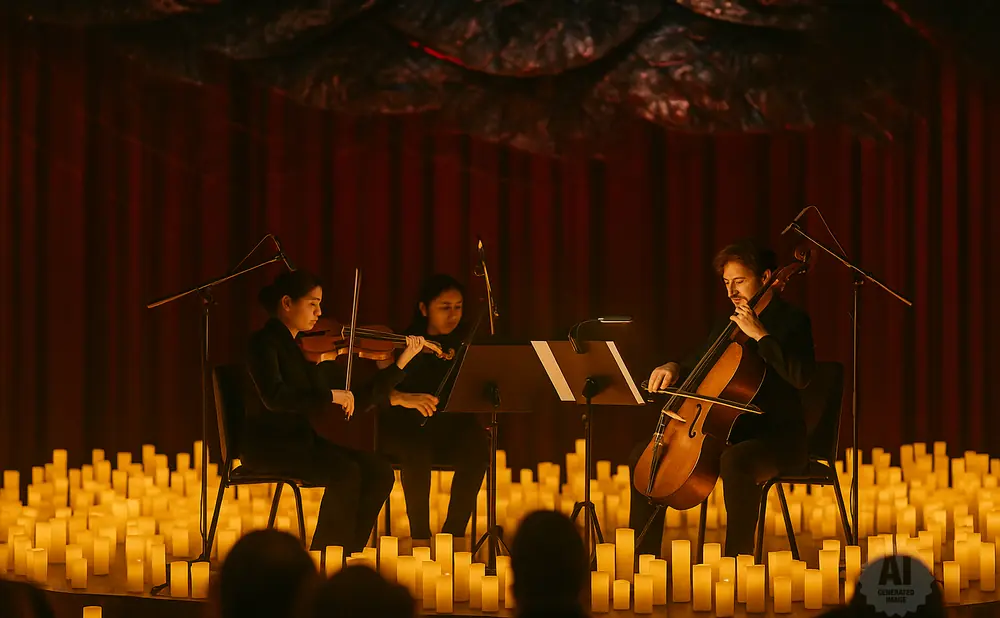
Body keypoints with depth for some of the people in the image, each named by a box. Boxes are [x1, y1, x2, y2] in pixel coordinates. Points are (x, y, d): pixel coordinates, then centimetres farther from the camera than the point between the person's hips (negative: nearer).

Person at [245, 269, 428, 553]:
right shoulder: (264, 343, -8)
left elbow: (361, 397, 14)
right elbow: (274, 397, -27)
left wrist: (403, 361, 10)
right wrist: (330, 396, -24)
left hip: (305, 440, 8)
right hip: (268, 443, -8)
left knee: (379, 471, -10)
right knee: (346, 473, -27)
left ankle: (347, 555, -6)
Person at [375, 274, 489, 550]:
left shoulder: (465, 344, 5)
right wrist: (402, 398, -39)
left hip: (449, 429, 2)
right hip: (403, 428, -2)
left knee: (476, 443, -30)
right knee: (417, 449, -36)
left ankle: (456, 533, -22)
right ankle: (420, 537, -25)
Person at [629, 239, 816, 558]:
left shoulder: (792, 320, -7)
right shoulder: (730, 323, 16)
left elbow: (800, 375, -25)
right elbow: (698, 366, 26)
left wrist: (760, 334, -23)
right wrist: (674, 369, 3)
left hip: (778, 437, -8)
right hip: (733, 432, 8)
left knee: (734, 460, -42)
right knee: (644, 454, 2)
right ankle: (643, 557, 3)